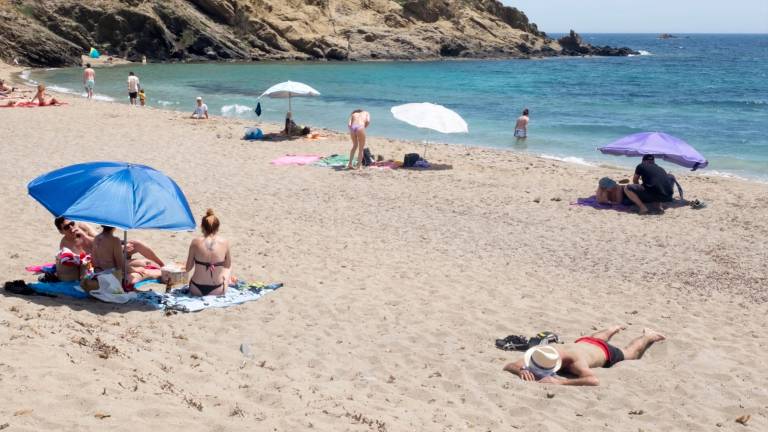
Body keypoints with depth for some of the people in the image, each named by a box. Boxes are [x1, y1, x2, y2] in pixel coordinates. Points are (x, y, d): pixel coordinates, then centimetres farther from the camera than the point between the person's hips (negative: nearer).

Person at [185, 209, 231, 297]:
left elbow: (188, 268, -3)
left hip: (196, 290, 1)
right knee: (228, 269, 34)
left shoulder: (196, 242, -12)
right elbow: (228, 265, 5)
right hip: (217, 291, -1)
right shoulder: (224, 243, -11)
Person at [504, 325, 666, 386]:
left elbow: (595, 381, -67)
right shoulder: (542, 352, -40)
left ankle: (648, 336, 59)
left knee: (631, 354, 31)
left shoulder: (574, 361, -52)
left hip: (605, 352, -4)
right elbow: (508, 366, -40)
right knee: (593, 338, 42)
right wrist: (522, 371, -62)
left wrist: (560, 381, -72)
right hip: (583, 342, 4)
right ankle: (614, 330, 71)